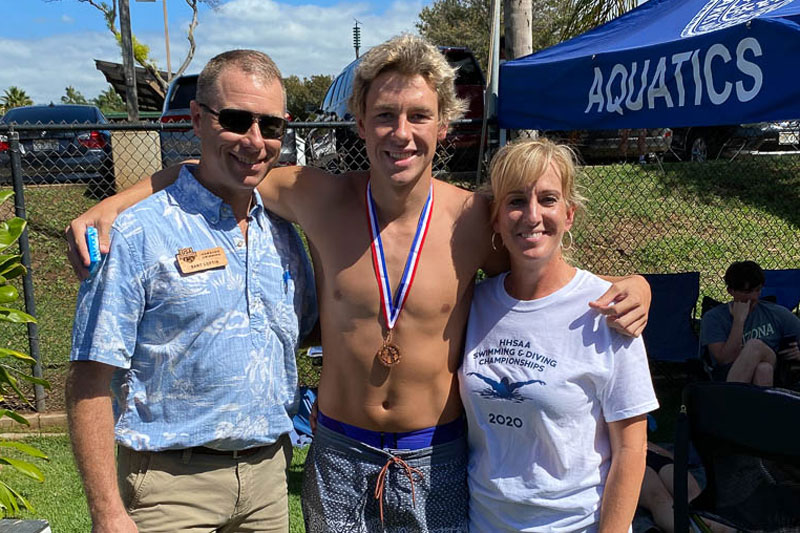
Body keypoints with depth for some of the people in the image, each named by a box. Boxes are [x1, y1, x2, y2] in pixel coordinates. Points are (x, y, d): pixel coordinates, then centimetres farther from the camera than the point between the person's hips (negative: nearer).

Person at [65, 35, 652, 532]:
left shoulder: (474, 219, -12)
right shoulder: (319, 199, -11)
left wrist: (630, 285, -14)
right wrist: (111, 203, -7)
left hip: (438, 461, 0)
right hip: (339, 456, 1)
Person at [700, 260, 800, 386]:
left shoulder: (776, 313, 11)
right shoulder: (713, 318, 3)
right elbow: (725, 359, -10)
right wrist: (739, 320, -10)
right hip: (726, 379, -2)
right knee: (755, 344, -29)